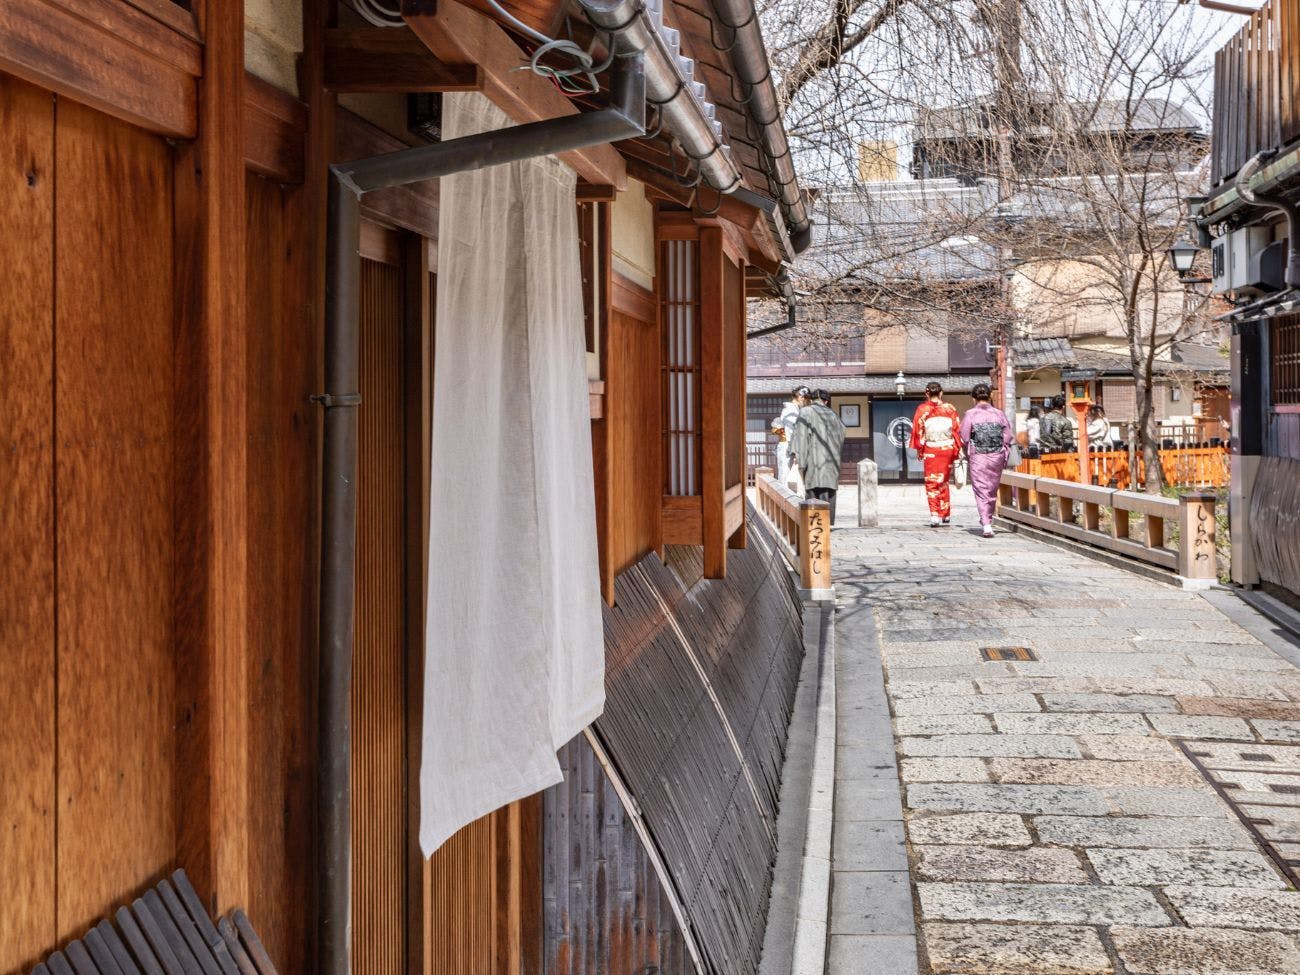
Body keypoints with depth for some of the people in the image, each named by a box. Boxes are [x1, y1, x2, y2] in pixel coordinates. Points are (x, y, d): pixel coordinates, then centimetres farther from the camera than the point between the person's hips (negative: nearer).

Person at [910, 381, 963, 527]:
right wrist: (957, 449, 9)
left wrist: (919, 449, 7)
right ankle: (945, 515, 22)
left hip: (930, 450, -2)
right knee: (943, 482, 16)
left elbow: (918, 431, -2)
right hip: (948, 449, 2)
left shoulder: (922, 409, -3)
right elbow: (957, 429, 2)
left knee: (931, 483, 3)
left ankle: (934, 516, -9)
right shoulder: (950, 408, 1)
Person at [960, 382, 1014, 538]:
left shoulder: (970, 414, -5)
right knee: (993, 490, 18)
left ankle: (986, 525, -13)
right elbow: (1007, 437, 2)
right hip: (997, 457, 3)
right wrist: (1005, 457, 11)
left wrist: (968, 456, 10)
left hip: (978, 457, -3)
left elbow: (965, 438, -5)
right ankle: (988, 519, 34)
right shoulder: (999, 413, 2)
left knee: (981, 490, -1)